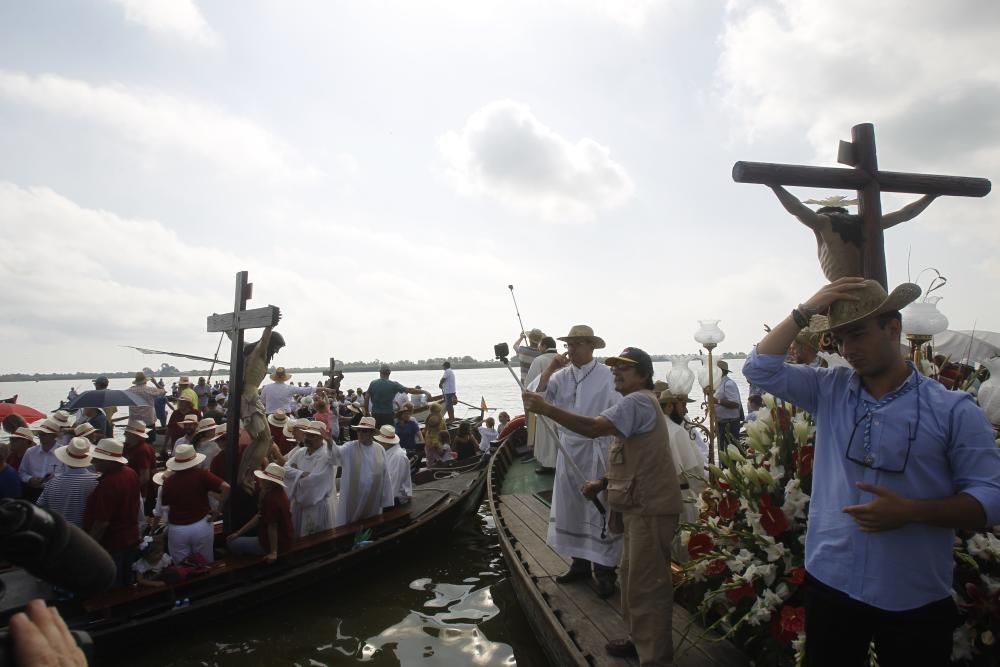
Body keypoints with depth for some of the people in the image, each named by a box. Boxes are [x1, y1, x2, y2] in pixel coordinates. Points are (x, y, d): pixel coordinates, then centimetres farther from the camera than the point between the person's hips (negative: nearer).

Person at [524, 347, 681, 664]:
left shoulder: (638, 401, -17)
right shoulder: (638, 403, 19)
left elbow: (593, 428, -32)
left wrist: (546, 409, -33)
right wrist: (602, 482, 6)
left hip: (650, 506, -11)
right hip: (640, 504, 11)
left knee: (647, 582, -3)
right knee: (635, 576, 21)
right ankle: (641, 639, 36)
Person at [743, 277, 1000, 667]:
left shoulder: (953, 410, -6)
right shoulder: (828, 391, 1)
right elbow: (759, 368, -4)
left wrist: (910, 511, -23)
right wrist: (804, 313, -9)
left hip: (915, 601, -2)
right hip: (829, 585, 2)